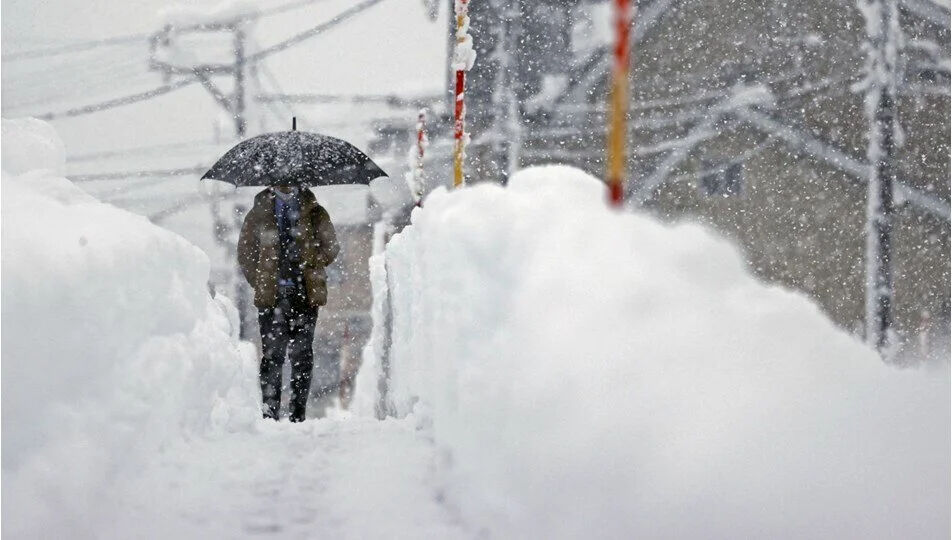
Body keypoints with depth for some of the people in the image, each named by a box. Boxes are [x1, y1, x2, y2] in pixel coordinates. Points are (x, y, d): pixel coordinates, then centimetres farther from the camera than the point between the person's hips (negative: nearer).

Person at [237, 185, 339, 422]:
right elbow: (245, 253, 12)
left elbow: (330, 247, 9)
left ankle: (298, 412, 5)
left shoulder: (314, 213, 10)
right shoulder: (258, 214, 10)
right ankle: (269, 412, -2)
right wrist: (261, 282, 4)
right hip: (271, 296, 0)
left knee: (302, 353, 0)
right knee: (272, 353, -5)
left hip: (306, 294, 0)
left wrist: (310, 267, -4)